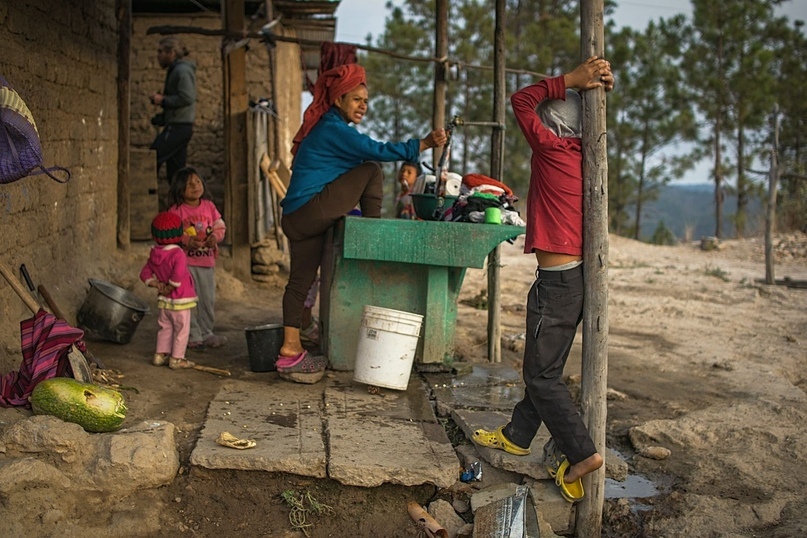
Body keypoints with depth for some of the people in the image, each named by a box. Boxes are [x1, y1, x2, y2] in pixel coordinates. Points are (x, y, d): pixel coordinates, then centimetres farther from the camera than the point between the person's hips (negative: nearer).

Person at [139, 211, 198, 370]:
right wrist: (169, 288, -18)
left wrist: (157, 284, -1)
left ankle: (160, 354, 23)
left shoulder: (154, 255, 3)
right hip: (180, 300, -7)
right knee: (181, 329, 4)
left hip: (164, 301, 7)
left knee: (165, 327, 19)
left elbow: (145, 273, 6)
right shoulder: (178, 254, -21)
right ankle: (176, 359, 7)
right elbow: (177, 275, -31)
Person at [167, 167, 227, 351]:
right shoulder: (176, 210, -7)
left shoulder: (209, 206, 7)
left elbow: (220, 226, 11)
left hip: (207, 260, 4)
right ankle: (194, 336, 7)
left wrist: (215, 236, -10)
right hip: (185, 261, -4)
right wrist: (186, 240, -22)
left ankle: (206, 333, 24)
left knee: (208, 298, 11)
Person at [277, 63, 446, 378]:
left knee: (301, 280, 7)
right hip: (310, 213, -10)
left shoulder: (328, 129, 24)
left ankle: (290, 350, 7)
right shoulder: (333, 129, -8)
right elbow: (376, 151, -19)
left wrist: (368, 203, 27)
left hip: (298, 219, 10)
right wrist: (423, 145, -20)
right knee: (371, 171, -8)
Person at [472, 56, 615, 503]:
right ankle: (517, 435, 32)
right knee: (543, 363, 19)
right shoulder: (582, 154, 8)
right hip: (577, 276, 9)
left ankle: (580, 452, -6)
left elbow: (522, 100, -4)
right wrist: (592, 86, 10)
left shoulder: (551, 148, -13)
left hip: (557, 281, -9)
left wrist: (572, 80, -3)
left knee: (542, 374, -2)